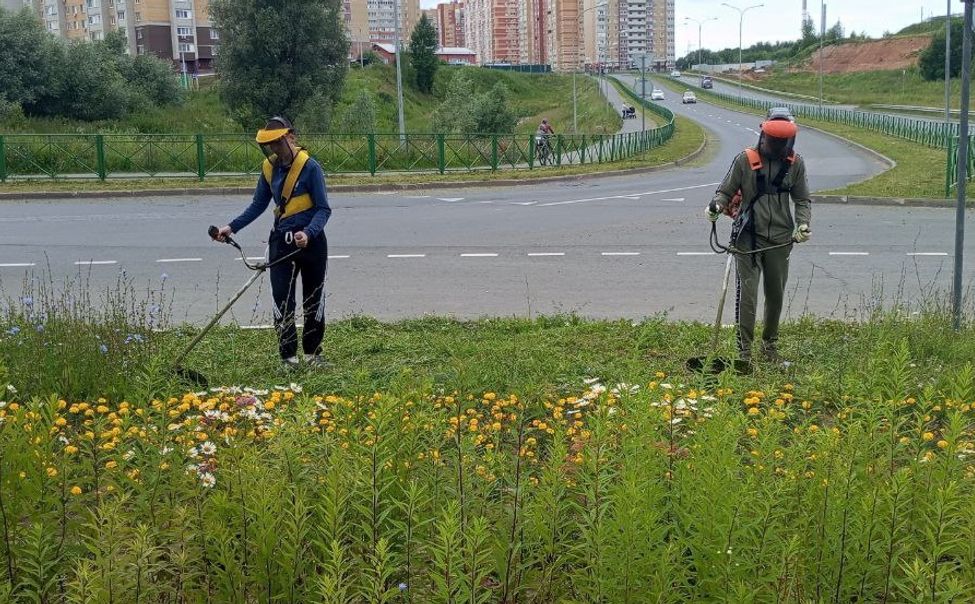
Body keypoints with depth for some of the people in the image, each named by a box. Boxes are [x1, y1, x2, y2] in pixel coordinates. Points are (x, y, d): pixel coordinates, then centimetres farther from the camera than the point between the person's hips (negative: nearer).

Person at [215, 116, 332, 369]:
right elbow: (258, 205, 13)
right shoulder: (270, 168, 4)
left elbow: (324, 209, -13)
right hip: (281, 242, 4)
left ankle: (313, 353, 22)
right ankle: (289, 356, 9)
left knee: (314, 301, 8)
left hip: (311, 242, -4)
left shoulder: (310, 167, -13)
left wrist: (308, 233, -30)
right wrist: (232, 227, 3)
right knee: (282, 301, 0)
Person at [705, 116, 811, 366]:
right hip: (748, 236, -3)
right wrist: (716, 206, -19)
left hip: (780, 239, 3)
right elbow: (726, 191, 2)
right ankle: (744, 350, 0)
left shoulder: (795, 163, 4)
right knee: (747, 294, -7)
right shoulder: (745, 160, -5)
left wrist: (803, 224, -2)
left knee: (776, 295, 13)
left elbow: (802, 200, 13)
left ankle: (770, 345, 30)